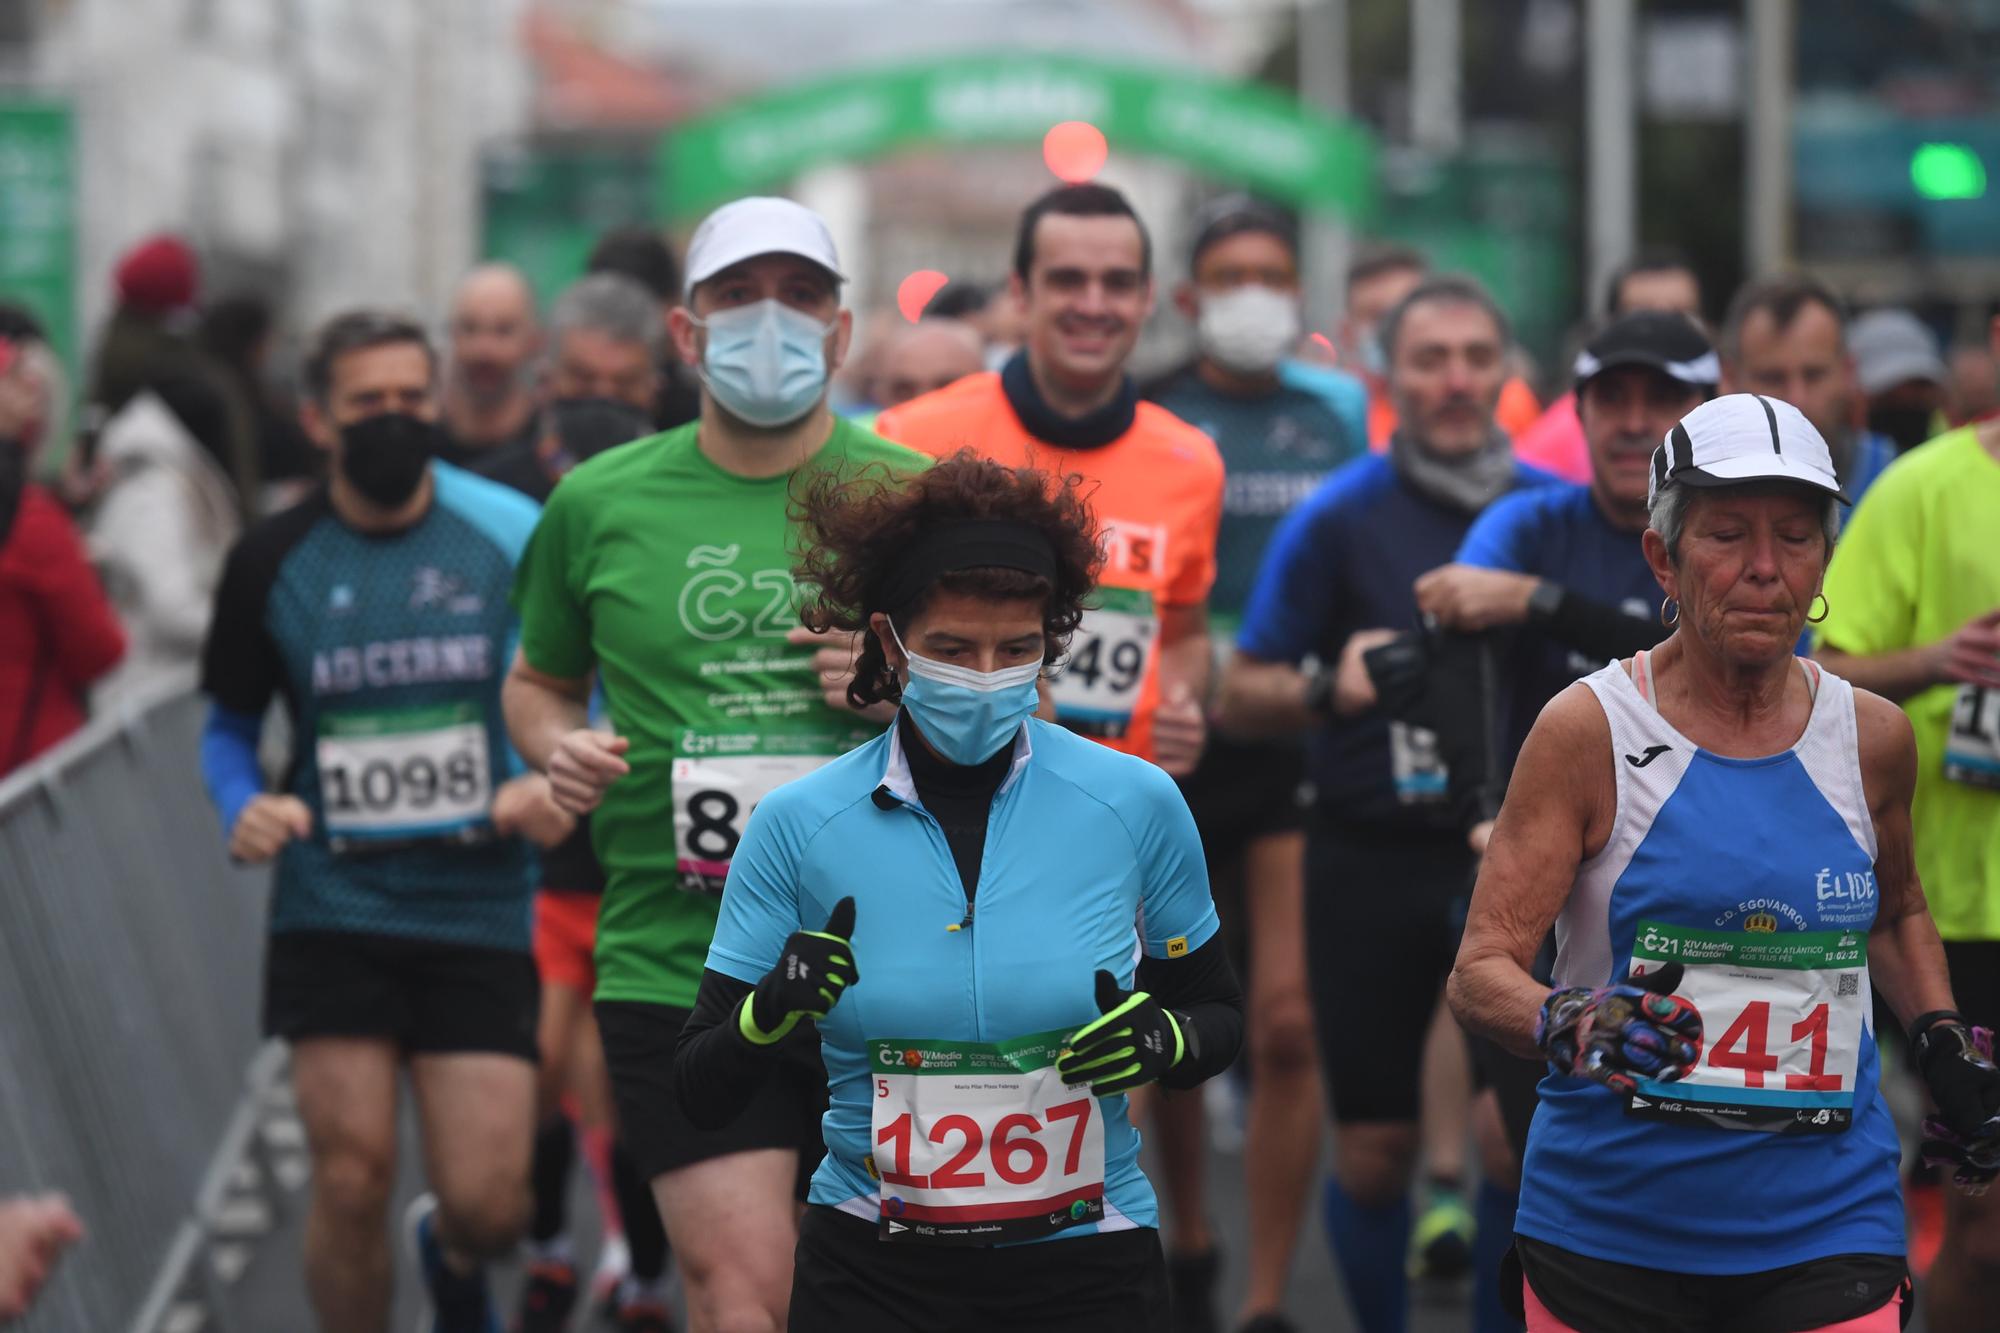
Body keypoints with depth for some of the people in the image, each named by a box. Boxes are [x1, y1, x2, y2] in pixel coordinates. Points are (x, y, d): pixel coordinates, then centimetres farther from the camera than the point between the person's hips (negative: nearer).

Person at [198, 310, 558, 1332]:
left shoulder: (512, 538, -1)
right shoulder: (272, 561, 3)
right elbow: (229, 724, 14)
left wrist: (554, 787, -12)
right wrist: (243, 810, -7)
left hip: (480, 911, 0)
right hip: (332, 911, 0)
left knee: (487, 1204, -2)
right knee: (352, 1180, -7)